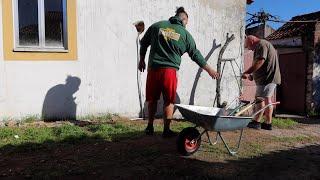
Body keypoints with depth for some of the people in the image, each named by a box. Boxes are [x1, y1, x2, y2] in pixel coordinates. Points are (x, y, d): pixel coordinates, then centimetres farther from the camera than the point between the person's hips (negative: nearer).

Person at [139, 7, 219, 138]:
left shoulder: (156, 26, 10)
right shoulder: (185, 34, 5)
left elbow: (143, 43, 14)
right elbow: (195, 54, 8)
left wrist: (142, 60, 25)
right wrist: (209, 70, 17)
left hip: (153, 68, 3)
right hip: (170, 70, -2)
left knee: (152, 99, 13)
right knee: (169, 101, 7)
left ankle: (150, 127, 22)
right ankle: (166, 130, 11)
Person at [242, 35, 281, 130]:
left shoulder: (261, 44, -9)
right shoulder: (264, 45, 24)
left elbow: (260, 61, -23)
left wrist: (247, 72, -23)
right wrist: (252, 75, 19)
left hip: (268, 77, -11)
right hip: (270, 77, 11)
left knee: (260, 99, -9)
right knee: (267, 99, 11)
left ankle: (256, 122, -6)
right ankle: (268, 123, 15)